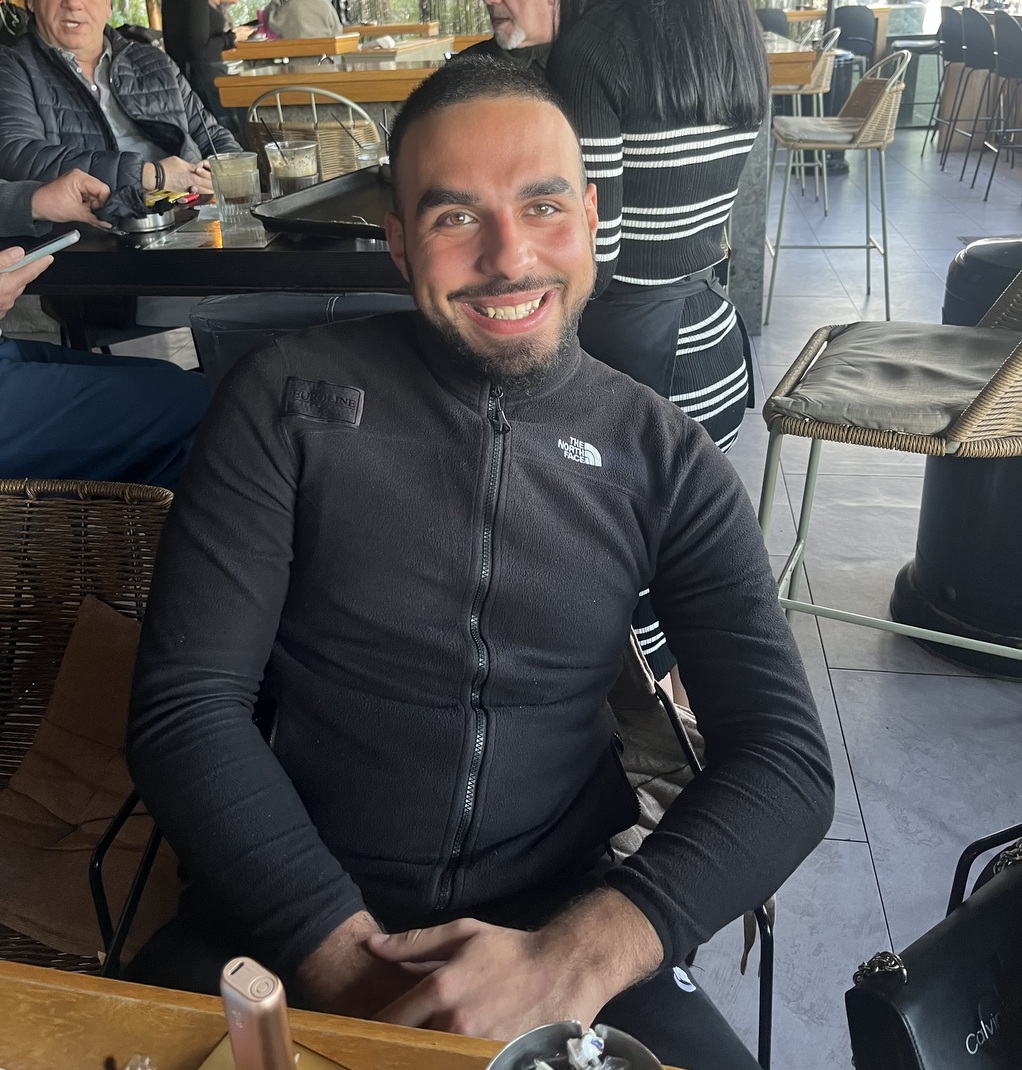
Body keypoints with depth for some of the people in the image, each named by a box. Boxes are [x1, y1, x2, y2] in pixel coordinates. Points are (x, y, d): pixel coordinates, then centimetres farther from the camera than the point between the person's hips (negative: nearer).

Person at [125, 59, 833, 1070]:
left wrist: (576, 958, -20)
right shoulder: (288, 397, -4)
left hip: (564, 923, 1)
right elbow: (185, 702, -7)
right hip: (289, 921, 0)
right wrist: (346, 959, -17)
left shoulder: (663, 457, -1)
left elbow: (786, 759, -5)